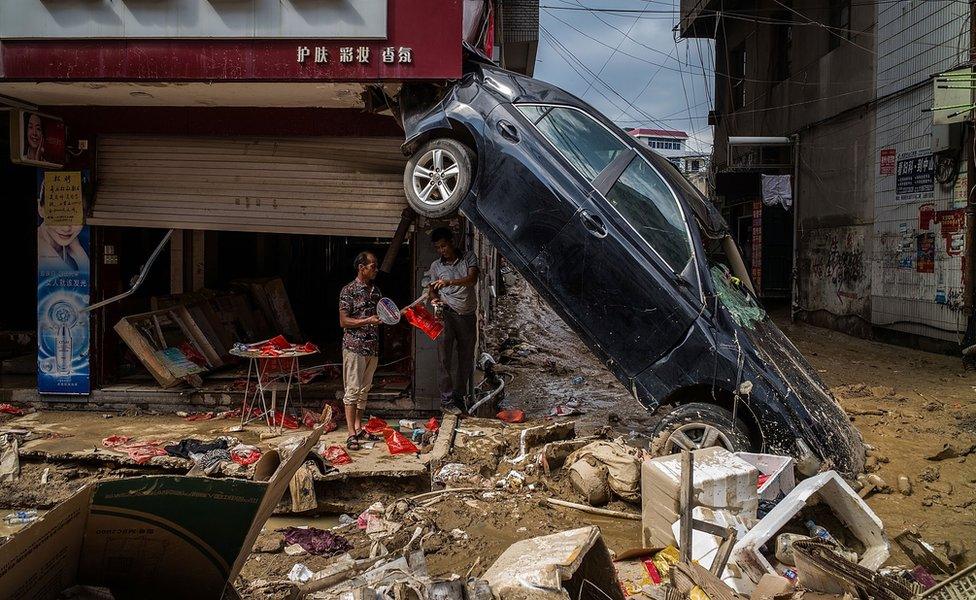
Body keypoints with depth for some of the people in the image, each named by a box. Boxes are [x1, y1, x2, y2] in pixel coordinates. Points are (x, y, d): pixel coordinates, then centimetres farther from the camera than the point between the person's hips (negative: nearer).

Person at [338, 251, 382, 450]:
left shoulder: (375, 290, 12)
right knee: (353, 390, -5)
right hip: (354, 347, -7)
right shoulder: (349, 291, -9)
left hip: (372, 348, 7)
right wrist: (368, 321, -21)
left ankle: (358, 427, 22)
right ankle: (351, 434, -2)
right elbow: (343, 321, -13)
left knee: (364, 390, 13)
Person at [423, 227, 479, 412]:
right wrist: (435, 299, -12)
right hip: (447, 314, -1)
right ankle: (446, 397, -11)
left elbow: (473, 279, -13)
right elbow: (432, 291, 12)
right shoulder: (436, 266, 8)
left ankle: (459, 396, 19)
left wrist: (450, 282, -29)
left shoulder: (469, 257, 3)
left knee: (466, 358, 7)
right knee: (444, 356, -13)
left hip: (468, 315, 1)